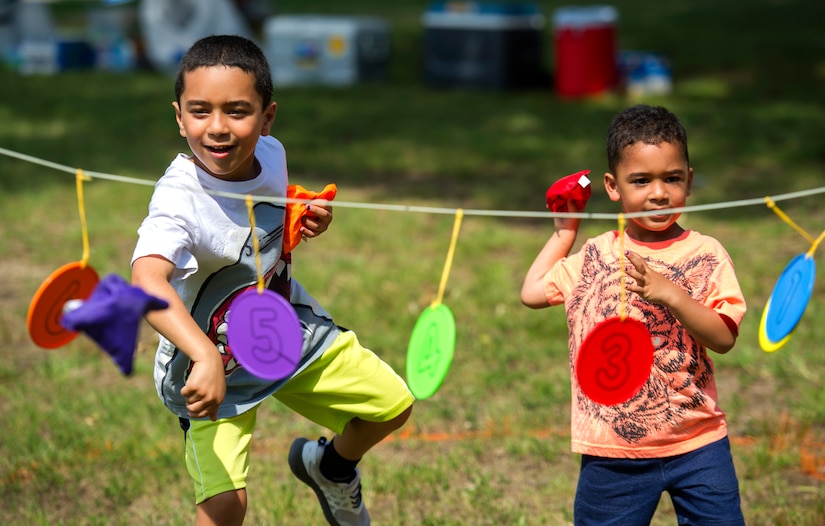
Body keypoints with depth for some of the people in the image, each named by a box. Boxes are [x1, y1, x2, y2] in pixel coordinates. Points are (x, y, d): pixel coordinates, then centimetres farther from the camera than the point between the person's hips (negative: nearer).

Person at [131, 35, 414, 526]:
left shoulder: (271, 155, -12)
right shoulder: (179, 200, -34)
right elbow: (148, 281, -54)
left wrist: (310, 219, -8)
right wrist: (205, 356, -67)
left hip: (289, 324, 6)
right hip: (213, 364, -6)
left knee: (394, 405, 14)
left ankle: (330, 467, 45)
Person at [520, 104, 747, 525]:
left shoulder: (704, 255, -3)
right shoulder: (594, 256, 5)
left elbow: (724, 338, -12)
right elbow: (532, 292, 13)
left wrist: (670, 293, -26)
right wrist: (565, 231, 15)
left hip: (697, 445, -1)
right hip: (613, 452, 2)